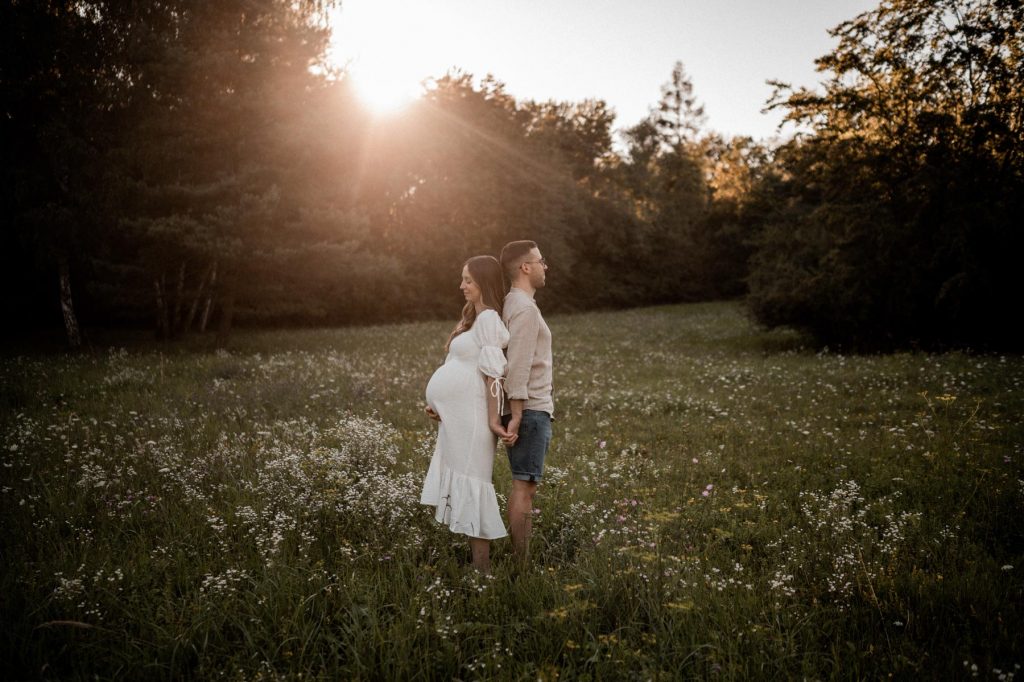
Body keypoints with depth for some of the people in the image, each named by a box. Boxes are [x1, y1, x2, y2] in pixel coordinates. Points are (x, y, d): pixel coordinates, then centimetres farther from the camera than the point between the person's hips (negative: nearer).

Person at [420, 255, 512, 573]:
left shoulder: (488, 318, -11)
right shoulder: (474, 318, 18)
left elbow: (492, 372, -15)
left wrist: (493, 418, -17)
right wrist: (439, 404, 15)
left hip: (472, 414, -9)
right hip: (458, 415, 9)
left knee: (471, 486, -5)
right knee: (463, 486, 11)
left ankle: (482, 570, 2)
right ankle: (478, 565, 18)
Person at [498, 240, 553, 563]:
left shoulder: (513, 306, 17)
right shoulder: (525, 309, -15)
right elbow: (518, 367, -21)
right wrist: (516, 418, -22)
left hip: (529, 411, 10)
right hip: (529, 411, -10)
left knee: (526, 486, 12)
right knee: (524, 487, -5)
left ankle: (522, 560, 19)